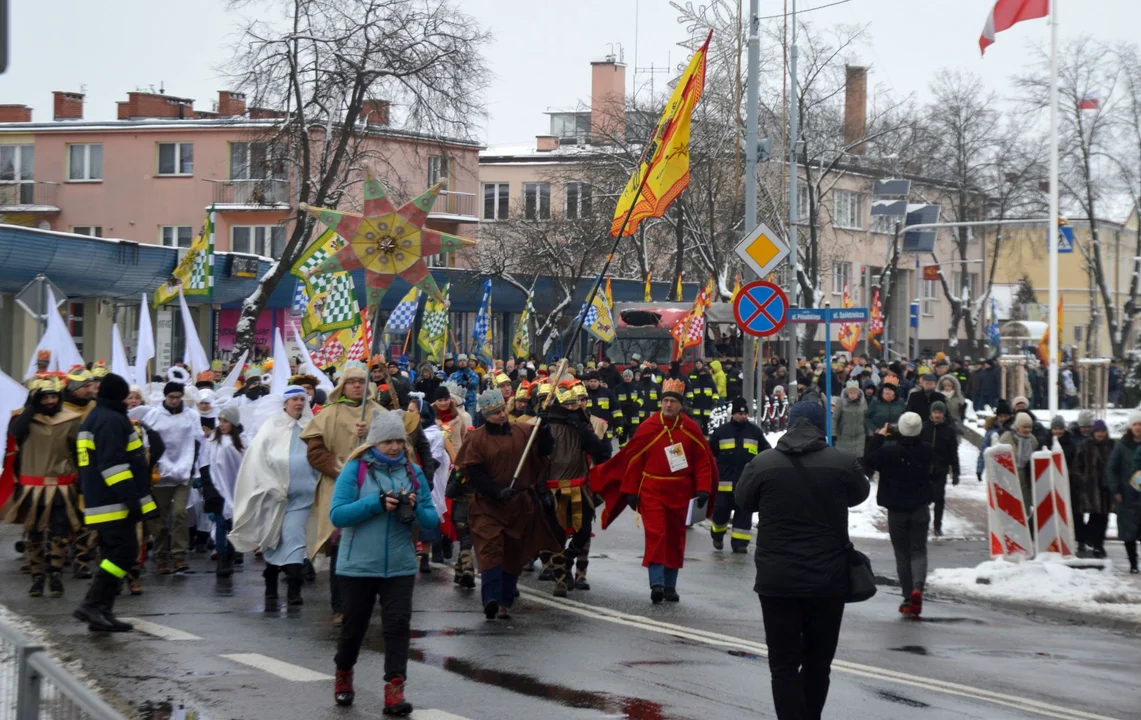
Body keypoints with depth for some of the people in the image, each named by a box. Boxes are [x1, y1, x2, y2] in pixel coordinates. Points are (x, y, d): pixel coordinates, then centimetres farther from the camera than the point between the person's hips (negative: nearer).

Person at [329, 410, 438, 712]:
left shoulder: (413, 472, 3)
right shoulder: (355, 469, -7)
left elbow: (432, 521, 4)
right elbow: (337, 514, -15)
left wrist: (415, 509, -17)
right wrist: (376, 503, -23)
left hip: (400, 566, 2)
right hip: (358, 566, -2)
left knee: (398, 625, -6)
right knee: (354, 625, 12)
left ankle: (394, 690, -4)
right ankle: (343, 675, 37)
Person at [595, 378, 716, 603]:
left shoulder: (691, 429, -1)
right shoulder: (648, 427, -6)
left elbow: (703, 461, 3)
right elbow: (633, 460, -2)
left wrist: (703, 490, -4)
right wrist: (631, 492, -3)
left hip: (680, 492, 3)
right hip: (652, 492, -3)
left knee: (676, 539, 9)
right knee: (656, 536, -12)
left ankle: (670, 585, 18)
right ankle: (656, 583, -16)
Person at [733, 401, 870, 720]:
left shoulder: (763, 463, -6)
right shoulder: (842, 462, -5)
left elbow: (743, 501, 10)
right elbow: (860, 494, 15)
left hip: (778, 580, -1)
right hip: (829, 580, 1)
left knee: (784, 664, 2)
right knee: (818, 661, 16)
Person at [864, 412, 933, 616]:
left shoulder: (888, 450, -17)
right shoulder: (925, 450, -7)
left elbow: (869, 461, -5)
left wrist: (878, 437, 2)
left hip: (896, 509, -1)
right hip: (920, 509, 1)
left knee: (902, 554, 9)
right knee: (918, 551, 8)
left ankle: (908, 599, 8)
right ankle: (917, 588, -18)